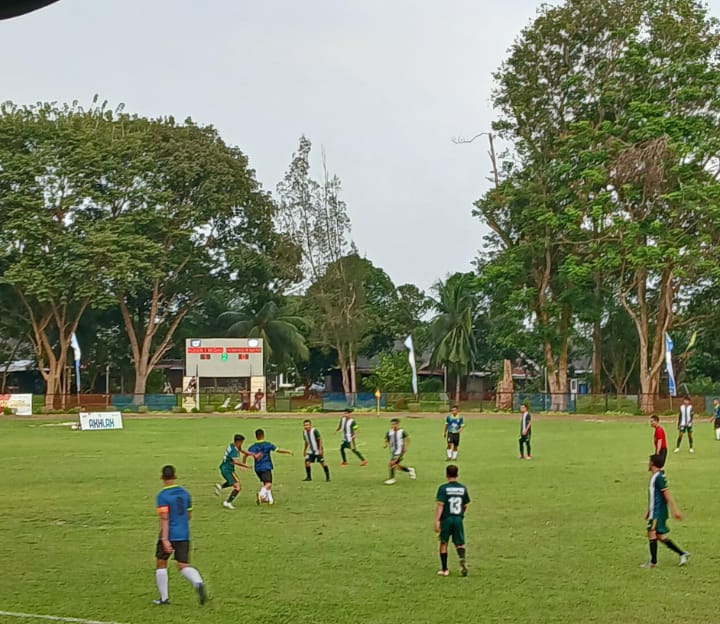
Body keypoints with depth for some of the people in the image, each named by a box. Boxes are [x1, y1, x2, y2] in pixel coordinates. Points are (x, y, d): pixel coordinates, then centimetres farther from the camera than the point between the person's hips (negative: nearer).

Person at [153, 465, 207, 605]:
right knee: (183, 565, 6)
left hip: (169, 535, -5)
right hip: (184, 535, 5)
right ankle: (198, 583, -24)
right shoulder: (185, 492, 7)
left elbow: (164, 519, -19)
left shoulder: (162, 496, -11)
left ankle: (164, 598, 18)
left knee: (161, 564, 14)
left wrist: (165, 540, -23)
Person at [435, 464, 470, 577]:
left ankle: (444, 569, 16)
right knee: (460, 543, 12)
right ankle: (462, 559, -19)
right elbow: (465, 505, 11)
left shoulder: (443, 488, -9)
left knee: (444, 543, 12)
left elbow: (440, 505, -15)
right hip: (458, 519, 3)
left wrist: (437, 521, -16)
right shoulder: (463, 488, 3)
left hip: (446, 519, -2)